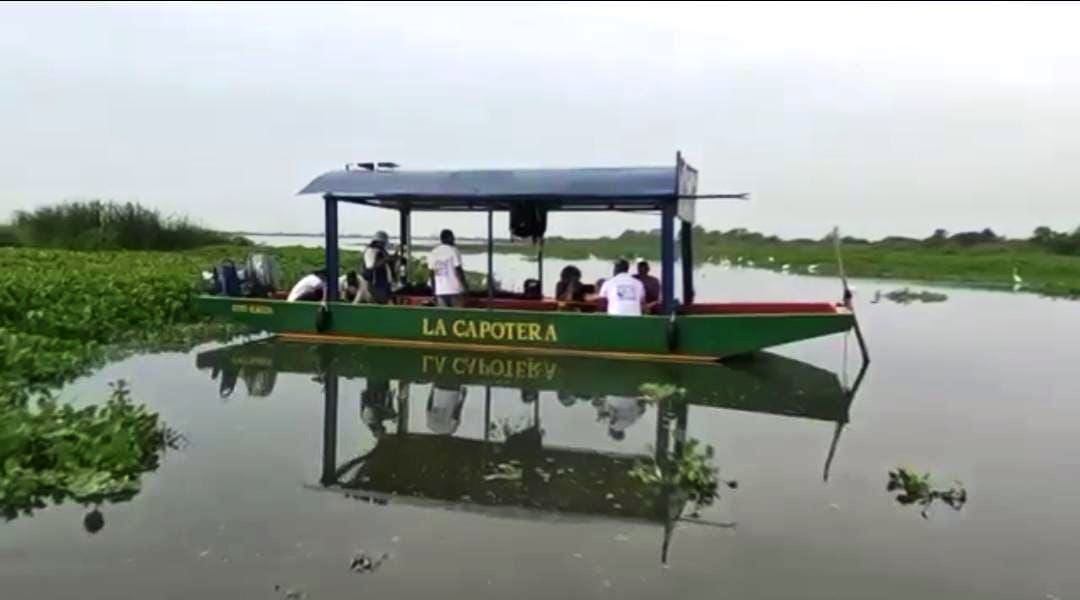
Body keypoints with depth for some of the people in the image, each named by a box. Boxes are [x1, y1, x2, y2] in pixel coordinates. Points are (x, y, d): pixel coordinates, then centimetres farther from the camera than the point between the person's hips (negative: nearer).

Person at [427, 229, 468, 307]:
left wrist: (434, 290, 16)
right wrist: (465, 285, -6)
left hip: (440, 291, 5)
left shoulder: (433, 252, 10)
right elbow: (458, 269, -12)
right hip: (454, 289, -5)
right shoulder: (453, 250, -7)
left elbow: (432, 272, 11)